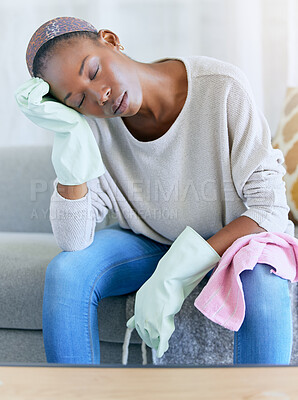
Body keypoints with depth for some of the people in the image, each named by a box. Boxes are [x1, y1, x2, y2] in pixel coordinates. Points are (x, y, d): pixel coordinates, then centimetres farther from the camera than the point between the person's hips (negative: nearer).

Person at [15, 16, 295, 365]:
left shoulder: (222, 88, -25)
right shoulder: (91, 124, -16)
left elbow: (270, 207, -23)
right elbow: (73, 241, -21)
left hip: (235, 238, -2)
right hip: (148, 243, 3)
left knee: (263, 284, -35)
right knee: (64, 271, -22)